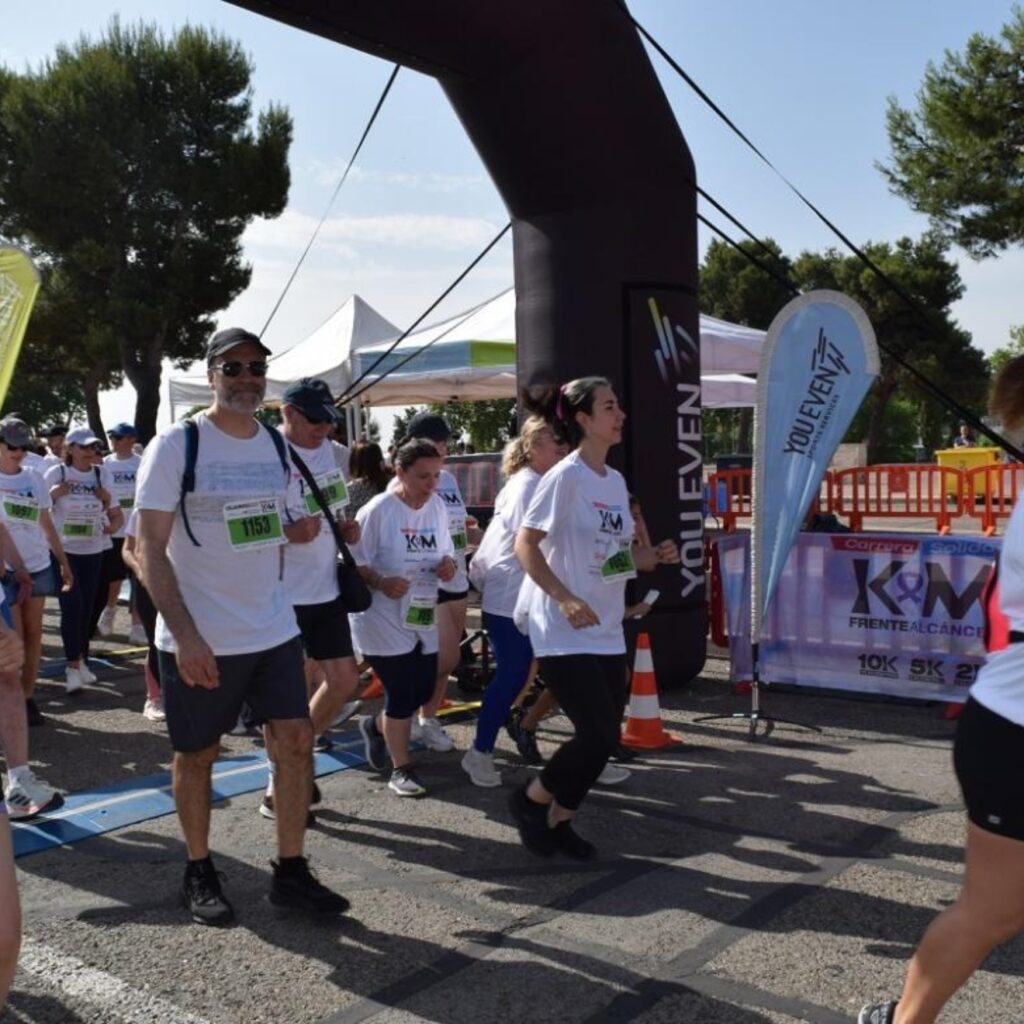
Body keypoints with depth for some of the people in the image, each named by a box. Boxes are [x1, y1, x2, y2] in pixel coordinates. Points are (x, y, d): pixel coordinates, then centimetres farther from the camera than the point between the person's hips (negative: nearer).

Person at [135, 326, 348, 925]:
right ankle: (200, 874, 28)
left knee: (297, 741, 3)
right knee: (197, 754, 9)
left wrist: (269, 602, 15)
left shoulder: (278, 446, 7)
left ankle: (291, 873, 17)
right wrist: (185, 635, -21)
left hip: (275, 630, 5)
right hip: (199, 640, -5)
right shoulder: (176, 446, -10)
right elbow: (151, 549, -14)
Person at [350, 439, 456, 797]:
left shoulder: (437, 507, 4)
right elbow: (354, 562, -15)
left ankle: (377, 726, 40)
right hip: (383, 618, -7)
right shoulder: (378, 510, -17)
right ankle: (401, 769, 15)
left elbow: (446, 551, 15)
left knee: (422, 690, 11)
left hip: (422, 616, 7)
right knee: (402, 693, -4)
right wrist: (381, 583, -31)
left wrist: (449, 565, -8)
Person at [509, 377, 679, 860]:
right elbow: (525, 544, -16)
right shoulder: (565, 476, -13)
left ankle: (560, 821, 26)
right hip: (564, 633, -8)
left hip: (606, 632, 8)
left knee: (603, 736, 8)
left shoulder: (615, 480, 11)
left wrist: (656, 556, -2)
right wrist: (564, 598, -25)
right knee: (599, 734, -11)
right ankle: (530, 800, 13)